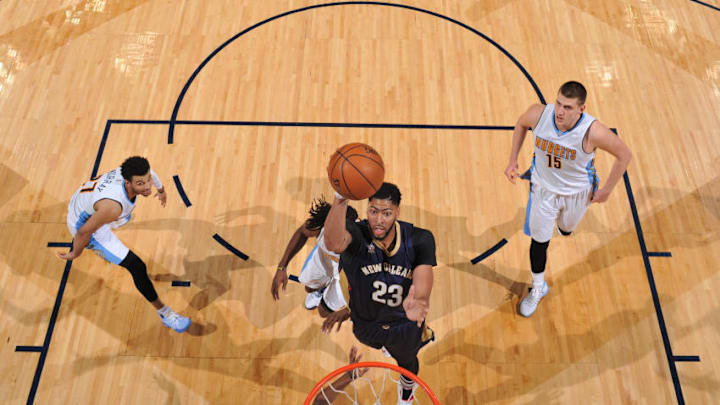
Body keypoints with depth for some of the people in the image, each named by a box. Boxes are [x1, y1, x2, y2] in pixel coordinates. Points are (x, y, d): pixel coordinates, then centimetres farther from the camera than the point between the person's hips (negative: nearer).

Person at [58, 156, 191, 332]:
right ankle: (163, 312, 5)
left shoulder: (135, 172, -26)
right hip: (84, 223, -8)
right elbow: (84, 232, -33)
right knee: (137, 267, -14)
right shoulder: (113, 207, -46)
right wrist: (75, 253, -12)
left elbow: (149, 174, 0)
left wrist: (161, 189, 19)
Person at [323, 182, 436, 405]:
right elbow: (334, 243, -58)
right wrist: (340, 200, -77)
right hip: (365, 323, 0)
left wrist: (418, 298, -67)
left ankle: (407, 387, 68)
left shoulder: (419, 239, -26)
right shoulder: (357, 234, -34)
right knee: (372, 342, 35)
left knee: (407, 360, 30)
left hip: (403, 324, 1)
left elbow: (424, 270, -43)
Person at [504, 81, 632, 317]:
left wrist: (607, 190, -10)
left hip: (577, 192, -1)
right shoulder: (539, 114, -28)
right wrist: (513, 161, -4)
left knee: (566, 230, 27)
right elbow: (521, 124, -2)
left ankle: (563, 222, 68)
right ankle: (538, 288, 34)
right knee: (539, 240, 9)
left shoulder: (593, 132, -34)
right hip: (544, 187, 1)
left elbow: (624, 155, -17)